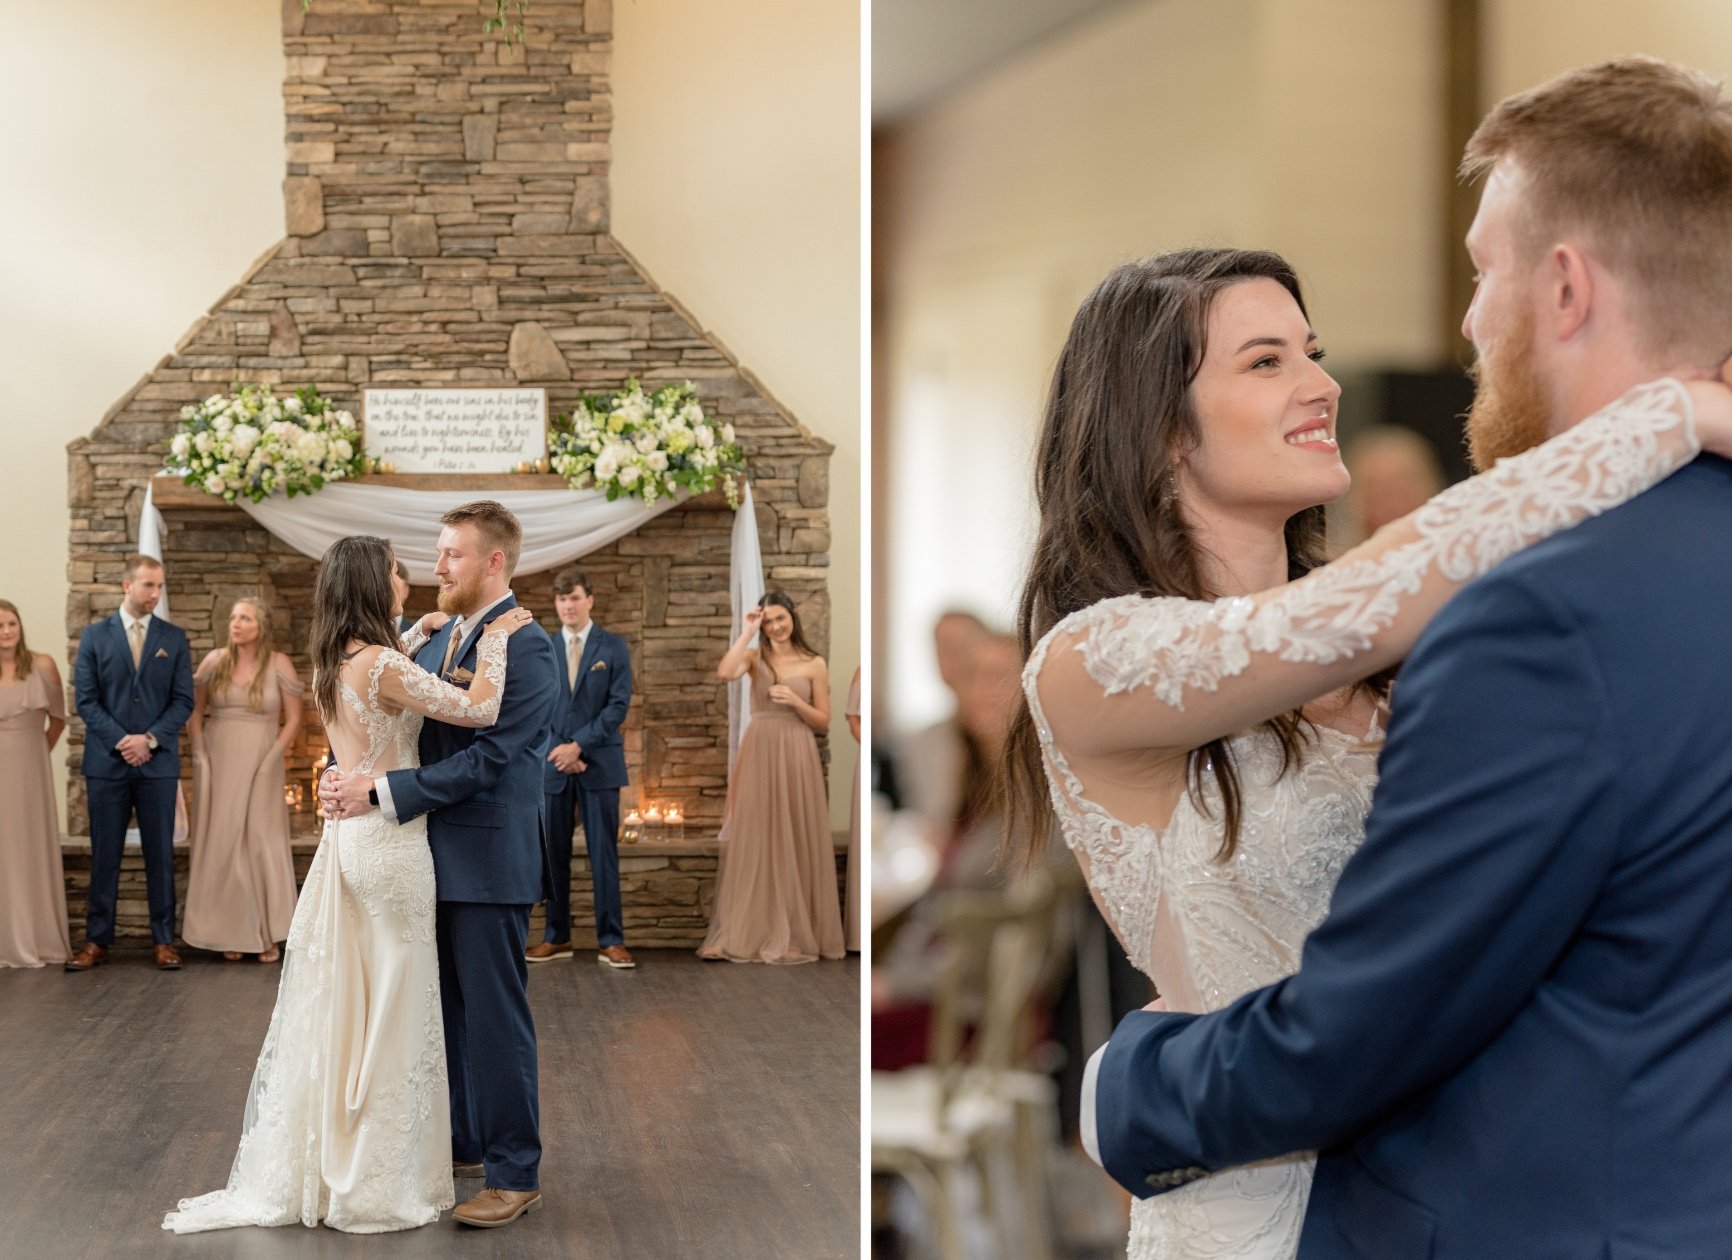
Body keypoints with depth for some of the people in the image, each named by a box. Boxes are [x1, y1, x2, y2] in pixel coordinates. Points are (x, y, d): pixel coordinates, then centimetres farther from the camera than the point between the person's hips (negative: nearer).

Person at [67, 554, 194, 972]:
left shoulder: (174, 638, 7)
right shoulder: (94, 636, 5)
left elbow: (183, 700, 2)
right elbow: (86, 699, 0)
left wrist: (150, 739, -11)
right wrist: (120, 742, -11)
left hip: (158, 762, 1)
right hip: (106, 761, 0)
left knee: (161, 854, 3)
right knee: (105, 854, 3)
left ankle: (163, 940, 8)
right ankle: (97, 940, 9)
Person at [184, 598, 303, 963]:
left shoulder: (278, 664, -3)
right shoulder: (215, 661, 2)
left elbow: (293, 720, 1)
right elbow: (194, 710, 10)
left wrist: (274, 756, -7)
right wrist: (199, 752, 1)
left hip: (260, 764, -2)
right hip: (219, 763, 2)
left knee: (262, 842, -2)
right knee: (221, 842, 2)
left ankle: (267, 935, 4)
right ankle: (230, 933, 9)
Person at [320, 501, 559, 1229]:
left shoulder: (526, 650, -15)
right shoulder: (439, 638, 11)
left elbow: (482, 760, -21)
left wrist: (379, 792, -22)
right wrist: (347, 776, -7)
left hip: (487, 863, -8)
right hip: (436, 855, 8)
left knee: (496, 1017, -1)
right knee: (448, 1009, 17)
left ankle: (516, 1175, 8)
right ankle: (464, 1144, 31)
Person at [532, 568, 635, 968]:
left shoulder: (614, 647, 3)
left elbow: (619, 705, -4)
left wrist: (578, 746, -12)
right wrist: (558, 751, -8)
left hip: (599, 764, -2)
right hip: (553, 765, 2)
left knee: (604, 855, -2)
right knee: (554, 855, 5)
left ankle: (611, 941, 0)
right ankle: (557, 937, 14)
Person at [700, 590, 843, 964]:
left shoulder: (814, 664, 4)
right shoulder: (755, 657, 6)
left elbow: (823, 721, 4)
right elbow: (724, 673, -16)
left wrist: (795, 702, -12)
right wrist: (746, 632, -11)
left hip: (796, 756, -1)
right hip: (758, 754, 1)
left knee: (794, 844, 2)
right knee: (753, 842, 1)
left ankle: (794, 933, 10)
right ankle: (747, 931, 4)